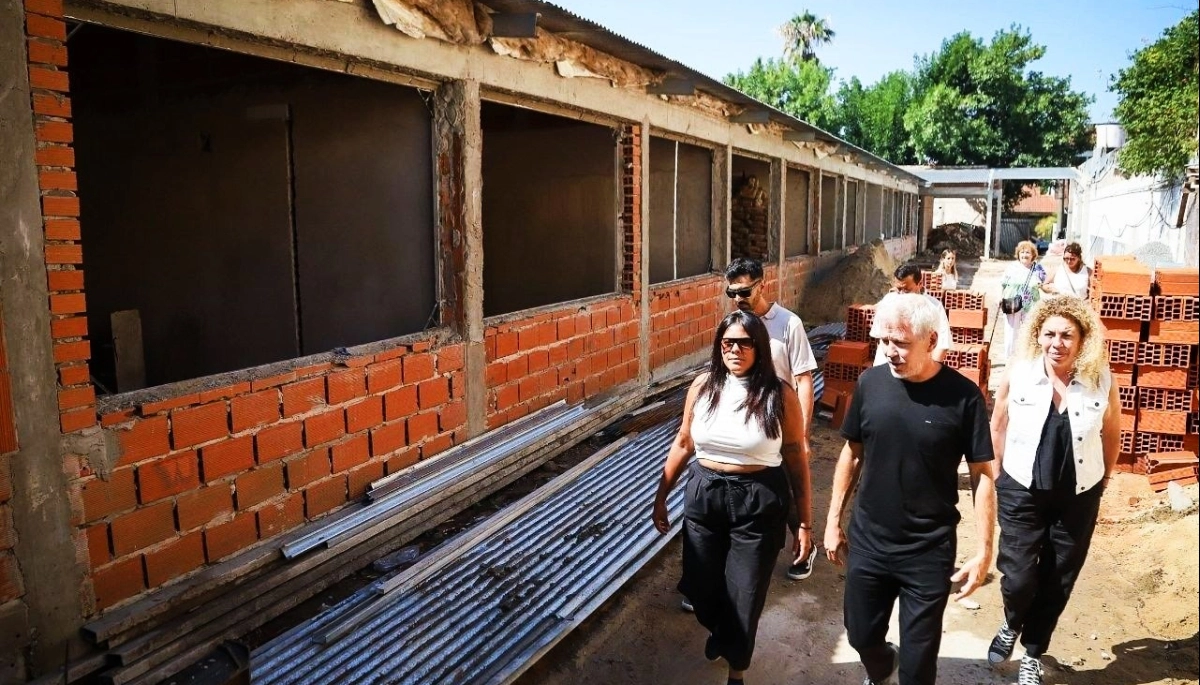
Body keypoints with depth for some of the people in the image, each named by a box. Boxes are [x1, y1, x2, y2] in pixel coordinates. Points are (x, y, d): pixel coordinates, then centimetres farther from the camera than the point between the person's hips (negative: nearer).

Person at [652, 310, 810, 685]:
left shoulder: (780, 397, -10)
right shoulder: (702, 386, -2)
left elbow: (796, 460, -4)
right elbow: (683, 444, 9)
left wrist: (805, 522, -3)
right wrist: (661, 495, 12)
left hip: (759, 503, -3)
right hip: (704, 496, 3)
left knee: (744, 595, 8)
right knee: (699, 585, 14)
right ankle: (719, 630, 50)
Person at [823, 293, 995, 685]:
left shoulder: (963, 396, -14)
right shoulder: (871, 383, -6)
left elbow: (982, 474, -8)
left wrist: (984, 550, -10)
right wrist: (833, 520, 6)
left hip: (930, 552, -3)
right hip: (867, 542, 3)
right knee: (862, 636, 19)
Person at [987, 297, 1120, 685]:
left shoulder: (1101, 382, -12)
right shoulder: (1017, 375, -12)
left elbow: (1112, 435, 4)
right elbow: (998, 427, 1)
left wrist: (1102, 481, 9)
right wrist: (997, 476, 2)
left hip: (1078, 497, 1)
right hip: (1022, 492, -1)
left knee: (1057, 582, 12)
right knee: (1018, 577, -3)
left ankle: (1033, 654, 35)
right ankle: (1012, 626, 32)